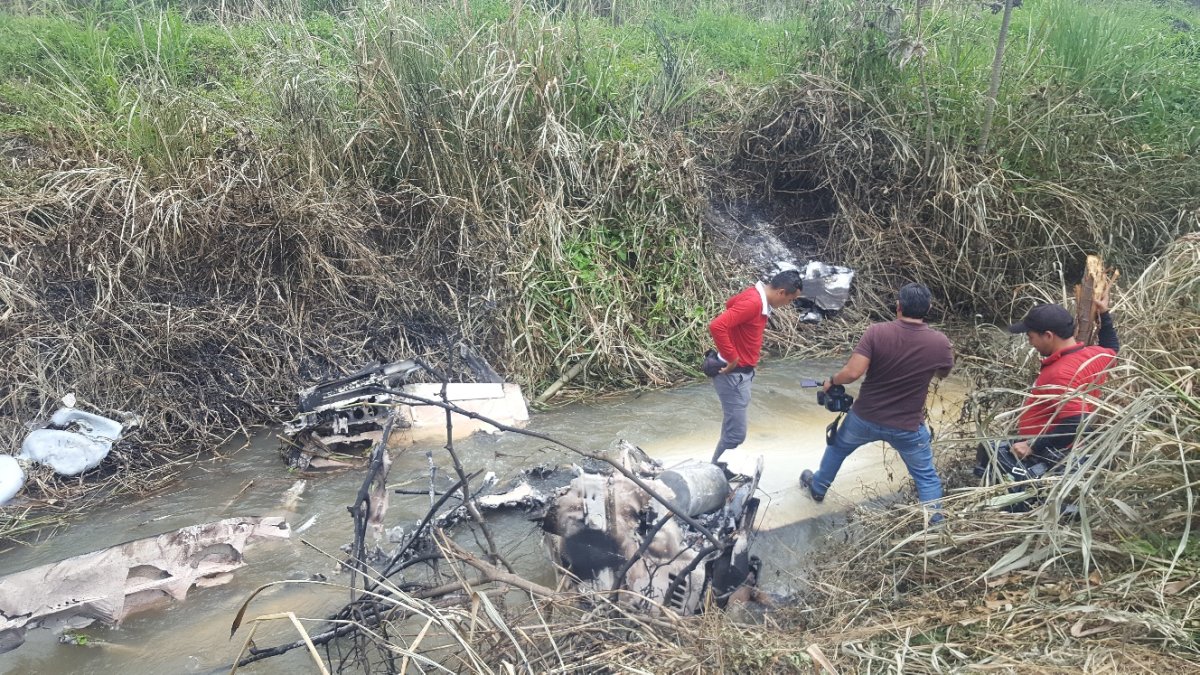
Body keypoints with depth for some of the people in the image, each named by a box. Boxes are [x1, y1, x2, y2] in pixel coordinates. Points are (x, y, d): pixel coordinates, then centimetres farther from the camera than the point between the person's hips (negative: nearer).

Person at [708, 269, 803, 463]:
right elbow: (716, 326, -34)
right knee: (735, 433, -6)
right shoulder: (753, 303, -25)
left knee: (733, 429, 17)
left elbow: (731, 303, 26)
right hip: (734, 374, -10)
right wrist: (731, 358, -24)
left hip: (742, 372, 10)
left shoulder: (757, 296, 5)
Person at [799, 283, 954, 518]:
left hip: (866, 417, 1)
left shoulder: (877, 332, -19)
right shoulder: (940, 343, -13)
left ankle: (818, 487, 48)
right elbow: (944, 373, 8)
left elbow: (853, 372, -24)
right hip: (908, 427, -1)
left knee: (838, 446, 30)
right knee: (926, 476, 19)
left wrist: (831, 381, -5)